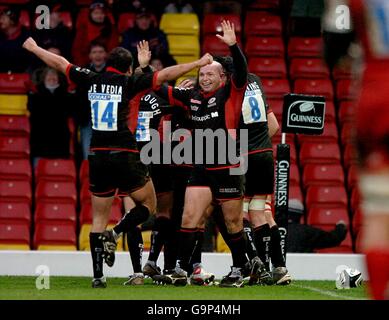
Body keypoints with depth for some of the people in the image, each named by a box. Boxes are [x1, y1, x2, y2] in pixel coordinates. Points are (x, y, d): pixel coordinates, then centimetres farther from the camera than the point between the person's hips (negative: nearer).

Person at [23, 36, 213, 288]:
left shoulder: (92, 80, 7)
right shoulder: (129, 83, -4)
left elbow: (59, 63, 18)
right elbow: (166, 75, -10)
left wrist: (34, 48, 32)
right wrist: (198, 64, -4)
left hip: (97, 157, 4)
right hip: (124, 155, -4)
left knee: (99, 218, 10)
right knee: (148, 205, 13)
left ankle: (98, 275, 3)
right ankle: (114, 236, -12)